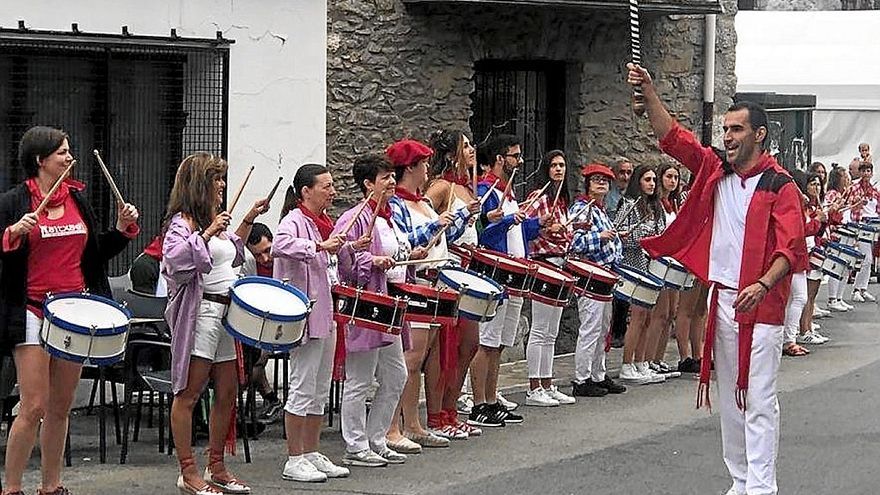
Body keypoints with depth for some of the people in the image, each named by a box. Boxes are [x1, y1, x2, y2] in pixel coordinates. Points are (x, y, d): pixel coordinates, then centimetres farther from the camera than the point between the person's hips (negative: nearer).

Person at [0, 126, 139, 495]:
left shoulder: (77, 199, 12)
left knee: (61, 408, 10)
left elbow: (97, 253, 20)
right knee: (34, 407, -9)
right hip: (33, 313, -5)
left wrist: (123, 228, 6)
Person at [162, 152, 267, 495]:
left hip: (224, 312, 9)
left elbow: (231, 254, 38)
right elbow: (176, 260, -27)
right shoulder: (183, 221, -9)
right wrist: (208, 233, -22)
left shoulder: (211, 219, 19)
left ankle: (216, 467, 20)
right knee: (189, 393, -5)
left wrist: (247, 222, 31)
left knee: (227, 393, 11)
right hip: (199, 312, -9)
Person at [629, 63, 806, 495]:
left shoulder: (779, 185, -6)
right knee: (730, 398, 11)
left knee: (758, 399, -7)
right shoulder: (715, 171, 10)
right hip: (721, 298, 6)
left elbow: (791, 246, -14)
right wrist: (648, 90, -4)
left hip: (760, 304, -6)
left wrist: (763, 285, -28)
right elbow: (671, 136, 7)